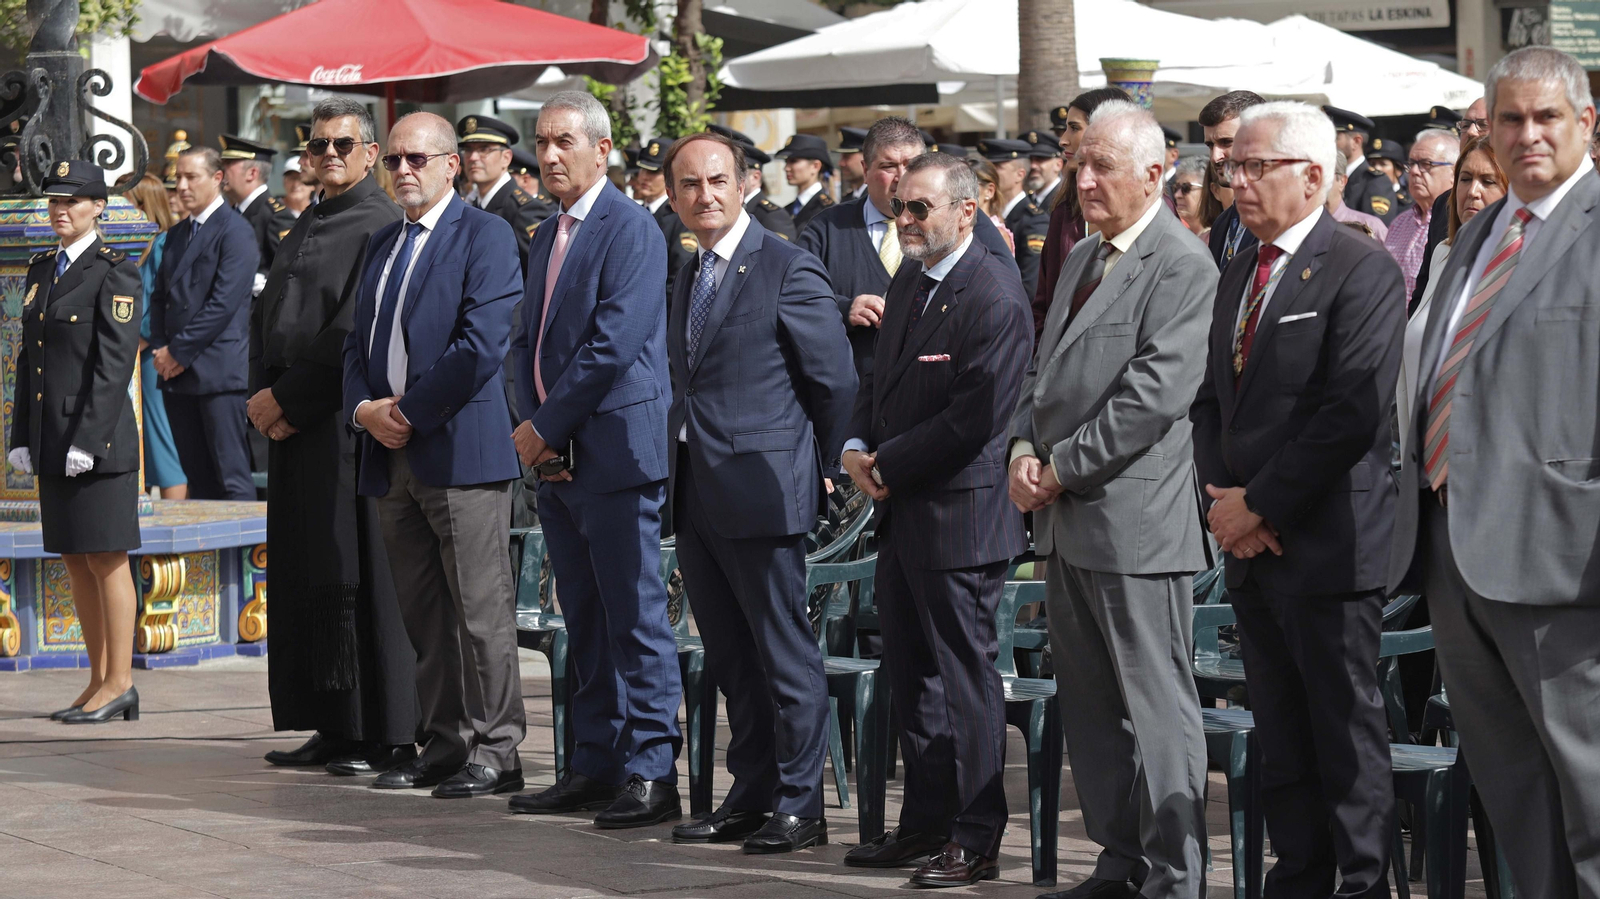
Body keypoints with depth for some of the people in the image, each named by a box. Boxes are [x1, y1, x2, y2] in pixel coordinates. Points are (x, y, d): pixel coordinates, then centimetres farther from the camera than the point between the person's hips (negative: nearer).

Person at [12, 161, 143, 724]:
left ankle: (119, 685, 2)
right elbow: (28, 357, 16)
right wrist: (22, 439, 10)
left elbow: (114, 363, -14)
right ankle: (100, 681, 16)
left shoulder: (116, 274, -8)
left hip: (99, 439, -8)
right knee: (75, 562, 10)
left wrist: (87, 441, -19)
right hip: (52, 444, 8)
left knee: (107, 560, -3)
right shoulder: (41, 271, 15)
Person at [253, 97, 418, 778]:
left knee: (358, 575, -7)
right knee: (306, 578, 9)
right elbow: (266, 318, 18)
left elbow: (356, 331, -16)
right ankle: (333, 728, 15)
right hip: (294, 428, 9)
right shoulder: (303, 230, 19)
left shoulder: (383, 224, -8)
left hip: (350, 423, -9)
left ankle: (387, 736, -3)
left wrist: (287, 397, -12)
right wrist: (265, 397, 1)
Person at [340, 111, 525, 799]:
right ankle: (444, 746, 14)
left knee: (480, 609, -5)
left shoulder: (485, 235, -5)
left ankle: (495, 752, -1)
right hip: (392, 457, 8)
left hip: (460, 448, -7)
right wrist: (365, 408, -1)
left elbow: (482, 343, -14)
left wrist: (409, 412, -13)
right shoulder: (383, 244, 20)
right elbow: (358, 340, 19)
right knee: (422, 613, 9)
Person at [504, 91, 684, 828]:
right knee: (585, 622, 12)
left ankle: (652, 774, -3)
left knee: (634, 619, -6)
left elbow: (613, 343, -17)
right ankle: (595, 766, 17)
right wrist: (531, 423, 1)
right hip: (557, 459, 9)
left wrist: (547, 426, -13)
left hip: (615, 450, -9)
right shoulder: (547, 238, 18)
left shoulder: (629, 228, -10)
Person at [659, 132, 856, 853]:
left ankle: (799, 806, 4)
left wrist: (815, 470, 1)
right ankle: (750, 797, 21)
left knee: (786, 656, -2)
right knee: (729, 659, 13)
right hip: (696, 496, 8)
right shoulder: (690, 278, 15)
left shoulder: (789, 270, -9)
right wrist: (679, 479, 15)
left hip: (761, 492, -8)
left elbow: (836, 382, -7)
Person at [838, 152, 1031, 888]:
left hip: (958, 515, -9)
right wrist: (858, 447, 2)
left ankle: (975, 841, 5)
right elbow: (880, 379, 21)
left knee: (965, 677, -2)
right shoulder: (909, 283, 13)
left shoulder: (994, 294, -16)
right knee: (910, 674, 15)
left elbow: (975, 416, -21)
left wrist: (890, 465, -14)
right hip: (902, 510, 9)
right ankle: (925, 822, 25)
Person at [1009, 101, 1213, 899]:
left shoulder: (1181, 267, -12)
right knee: (1090, 706, 14)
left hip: (1133, 519, -9)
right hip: (1066, 520, 9)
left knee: (1157, 708, -4)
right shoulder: (1082, 259, 17)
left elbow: (1152, 395, -19)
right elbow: (1046, 365, 20)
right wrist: (1024, 446, 2)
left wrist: (1063, 467, -14)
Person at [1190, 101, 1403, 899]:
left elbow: (1351, 414, -18)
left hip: (1327, 545, -8)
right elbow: (1211, 396, 18)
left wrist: (1262, 506, -15)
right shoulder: (1239, 275, 15)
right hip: (1252, 545, 8)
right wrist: (1221, 491, 0)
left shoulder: (1361, 271, -11)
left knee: (1346, 734, -1)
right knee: (1279, 737, 12)